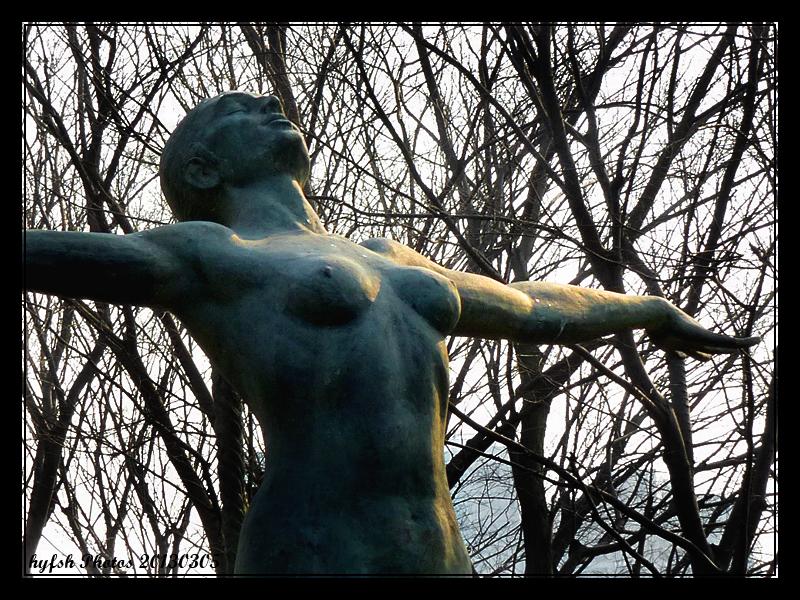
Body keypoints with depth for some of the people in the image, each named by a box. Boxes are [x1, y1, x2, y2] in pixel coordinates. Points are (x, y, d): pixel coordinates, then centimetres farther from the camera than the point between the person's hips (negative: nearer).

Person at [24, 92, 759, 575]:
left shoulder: (383, 259, 27)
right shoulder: (200, 256, 6)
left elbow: (531, 308, 41)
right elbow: (56, 253, -7)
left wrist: (655, 310, 55)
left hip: (439, 564, 7)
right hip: (312, 568, -7)